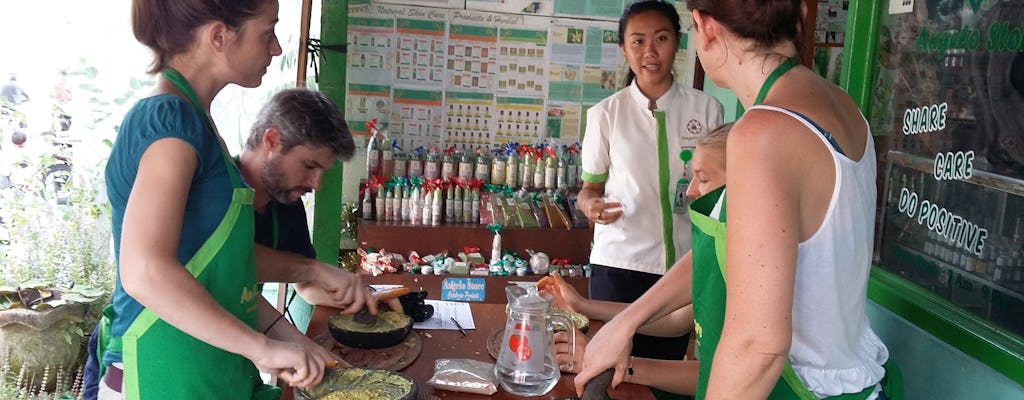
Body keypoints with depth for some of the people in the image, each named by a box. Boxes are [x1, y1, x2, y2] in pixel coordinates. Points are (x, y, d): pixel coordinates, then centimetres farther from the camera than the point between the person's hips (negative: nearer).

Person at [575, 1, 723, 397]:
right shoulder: (606, 113, -3)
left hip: (684, 263, 2)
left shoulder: (706, 109, 0)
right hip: (619, 263, -1)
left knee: (666, 366, 12)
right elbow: (590, 187, 4)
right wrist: (589, 205, -18)